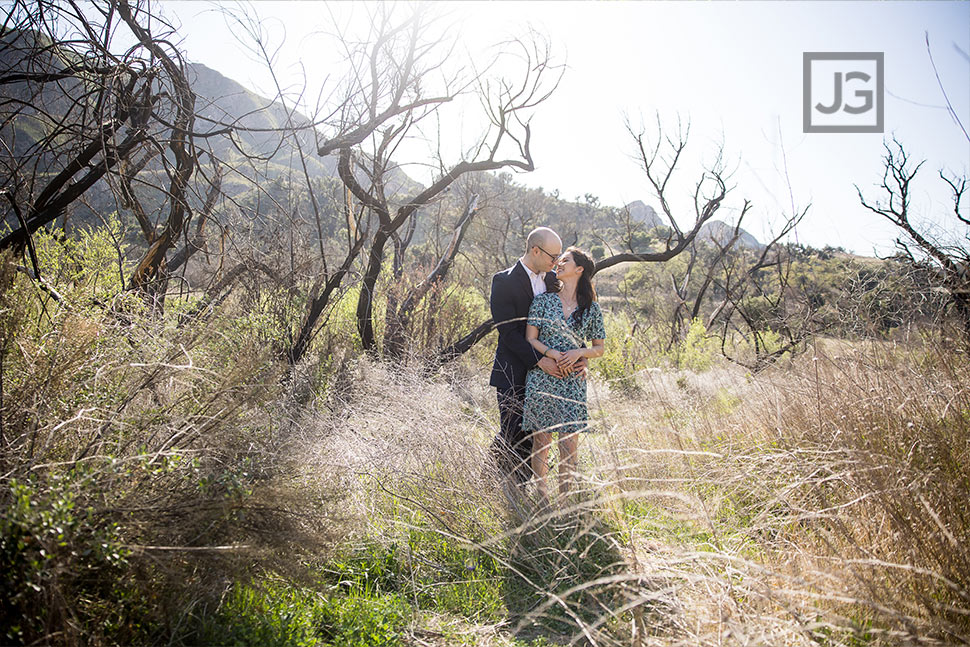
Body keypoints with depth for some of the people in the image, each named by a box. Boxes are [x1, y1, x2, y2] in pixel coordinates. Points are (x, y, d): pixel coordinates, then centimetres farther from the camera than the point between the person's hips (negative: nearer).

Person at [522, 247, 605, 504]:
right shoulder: (543, 300, 4)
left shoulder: (591, 308, 5)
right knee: (541, 441, 4)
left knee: (569, 444, 1)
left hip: (573, 381, 0)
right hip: (541, 377, 0)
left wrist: (579, 352, -10)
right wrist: (551, 353, -16)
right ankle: (542, 500, 16)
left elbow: (599, 348, 9)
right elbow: (530, 339, 1)